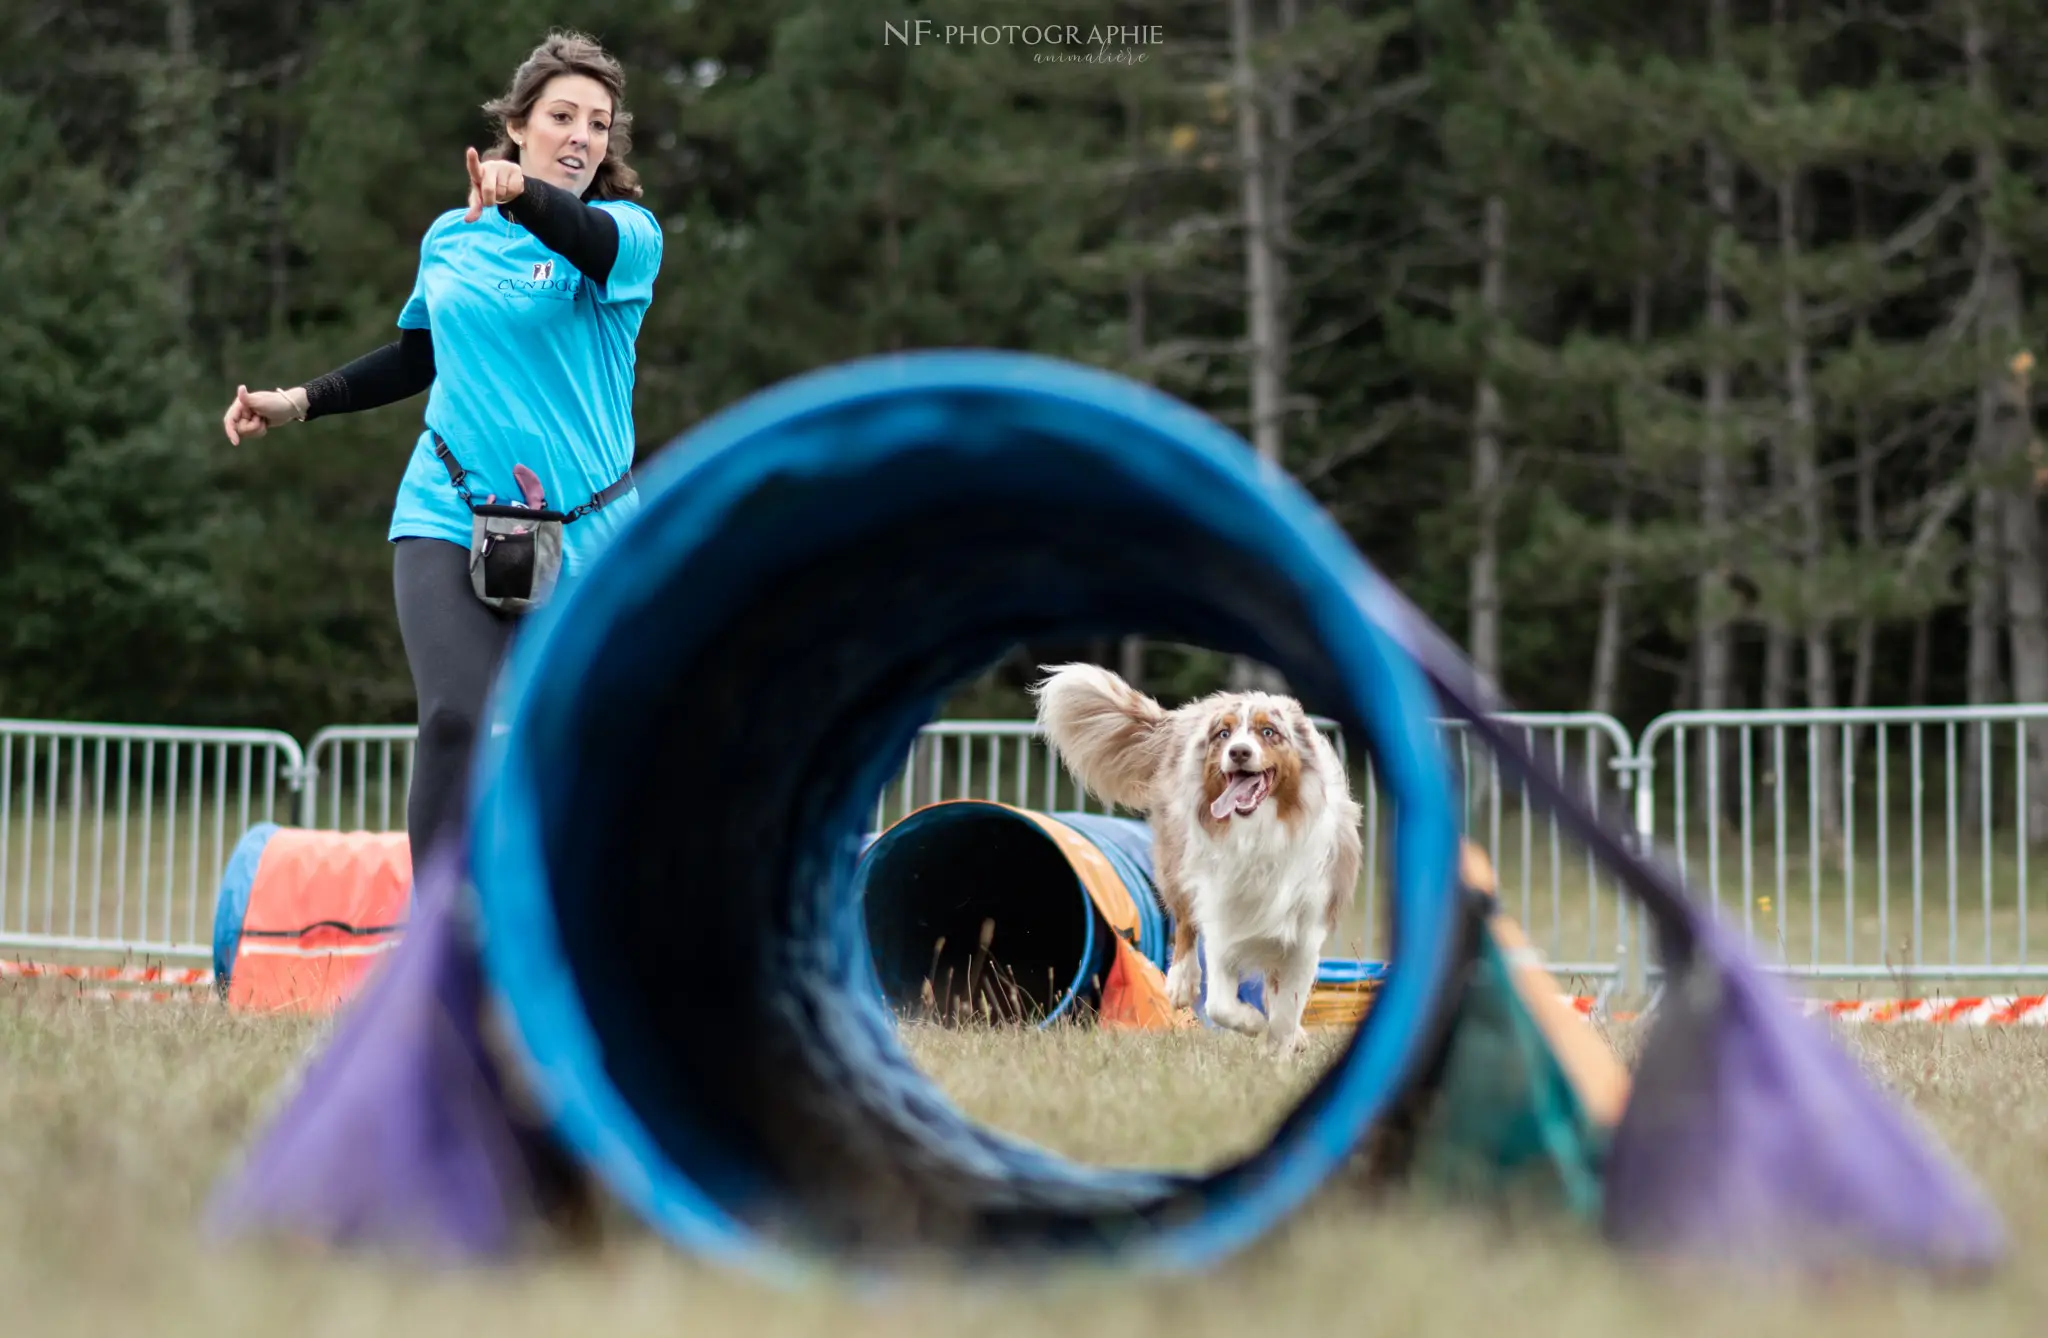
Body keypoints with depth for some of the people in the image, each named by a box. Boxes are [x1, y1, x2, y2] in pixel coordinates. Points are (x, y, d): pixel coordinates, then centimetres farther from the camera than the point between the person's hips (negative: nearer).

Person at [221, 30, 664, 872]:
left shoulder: (629, 230, -3)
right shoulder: (449, 239, 10)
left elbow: (596, 243, -29)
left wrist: (524, 196, -49)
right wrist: (299, 403, 17)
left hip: (581, 536, -1)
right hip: (448, 519, 1)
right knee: (459, 719, -20)